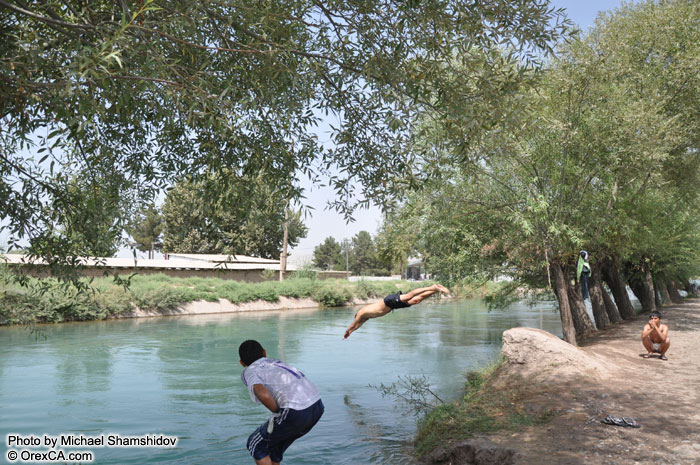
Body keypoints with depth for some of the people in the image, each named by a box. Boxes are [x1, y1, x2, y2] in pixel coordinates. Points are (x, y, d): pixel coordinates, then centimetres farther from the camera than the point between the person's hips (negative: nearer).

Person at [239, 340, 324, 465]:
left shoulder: (248, 372, 6)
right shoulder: (276, 362, 26)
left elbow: (263, 394, -16)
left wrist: (278, 413, 2)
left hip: (294, 412, -7)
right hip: (317, 406, 7)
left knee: (256, 444, 17)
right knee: (274, 441, 28)